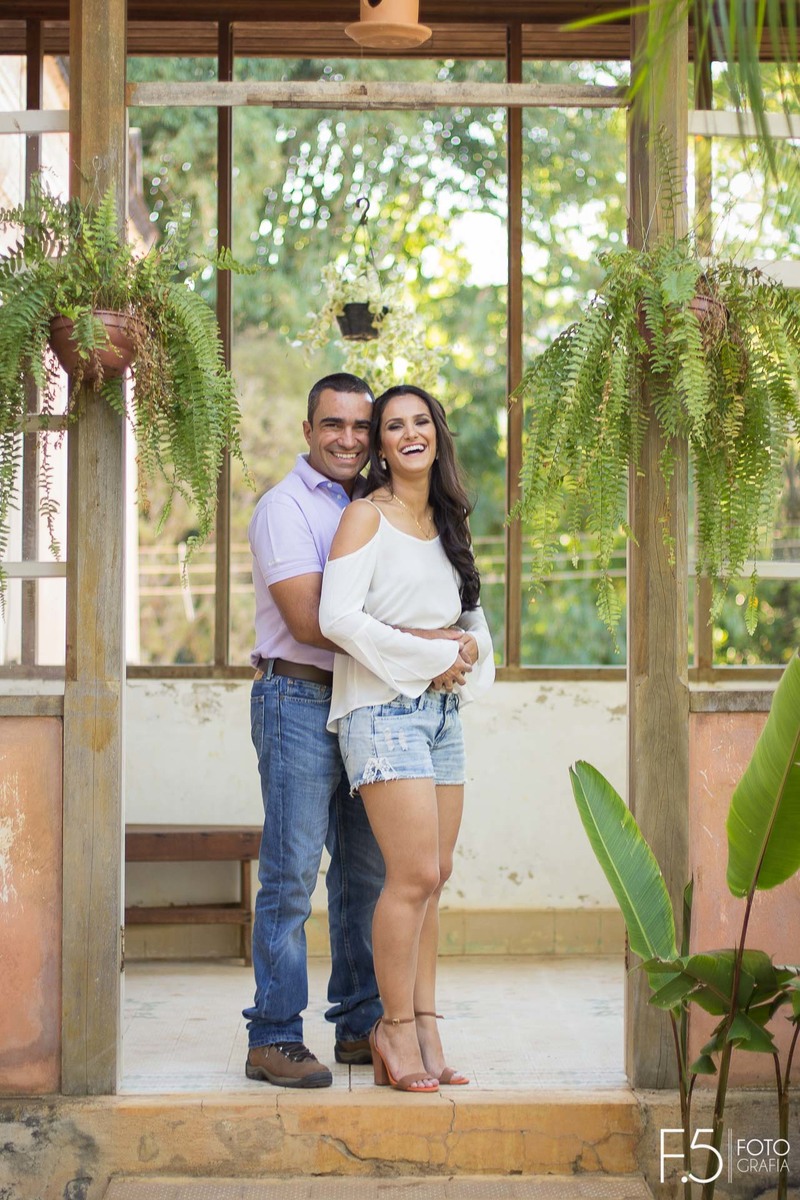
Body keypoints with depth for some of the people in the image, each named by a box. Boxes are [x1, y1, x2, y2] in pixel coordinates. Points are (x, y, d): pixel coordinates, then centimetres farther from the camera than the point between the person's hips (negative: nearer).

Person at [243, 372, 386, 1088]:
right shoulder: (287, 507, -6)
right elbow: (309, 621, -17)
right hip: (299, 700, -7)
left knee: (366, 873, 10)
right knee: (291, 875, -7)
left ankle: (361, 1026, 19)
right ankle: (273, 1040, -2)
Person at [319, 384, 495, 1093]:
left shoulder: (448, 523, 18)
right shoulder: (367, 516, -3)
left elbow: (474, 615, 23)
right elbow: (338, 617, -13)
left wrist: (470, 645, 0)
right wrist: (430, 655, -12)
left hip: (442, 709, 7)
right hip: (383, 708, -7)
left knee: (431, 878, 5)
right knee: (415, 874, -13)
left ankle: (424, 1028, 10)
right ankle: (396, 1029, -1)